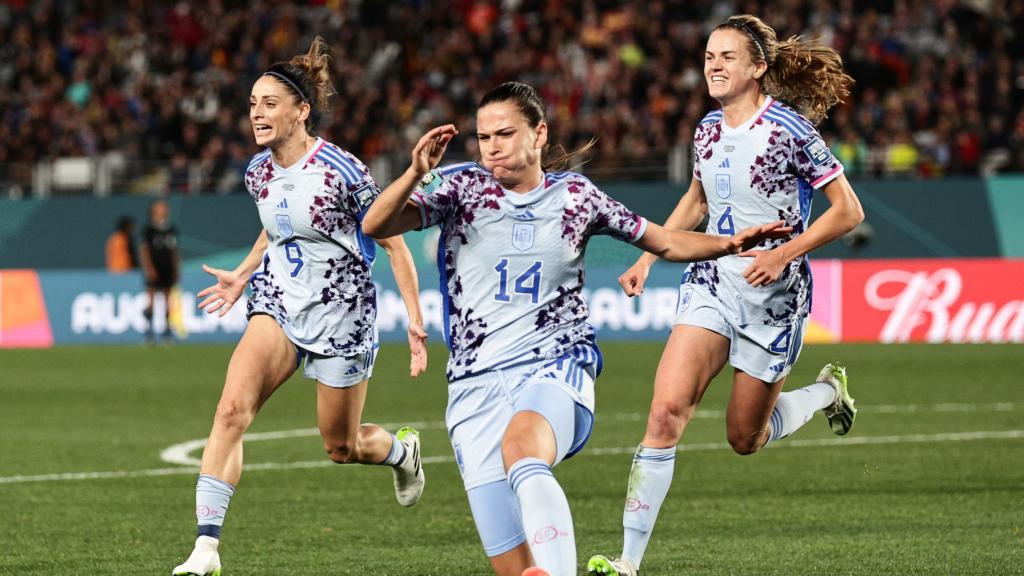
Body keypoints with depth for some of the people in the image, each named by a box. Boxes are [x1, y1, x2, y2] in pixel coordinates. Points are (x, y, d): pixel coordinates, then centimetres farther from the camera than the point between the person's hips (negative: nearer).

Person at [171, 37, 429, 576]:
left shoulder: (342, 172, -18)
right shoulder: (259, 172, 0)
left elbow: (394, 244, -10)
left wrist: (415, 319, -13)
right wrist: (242, 276, 20)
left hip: (341, 312, -4)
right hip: (277, 305, 4)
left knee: (340, 447, 8)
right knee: (232, 407, -20)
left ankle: (402, 450, 47)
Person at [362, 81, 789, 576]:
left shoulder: (574, 194, 10)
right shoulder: (463, 187, 7)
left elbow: (665, 242, 22)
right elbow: (376, 226, -6)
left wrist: (729, 244, 5)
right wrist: (416, 173, -23)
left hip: (554, 368, -1)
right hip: (476, 386, 2)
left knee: (522, 449, -40)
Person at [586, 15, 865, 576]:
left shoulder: (788, 130, -14)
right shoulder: (708, 130, 5)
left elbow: (848, 210, -11)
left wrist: (783, 254, -20)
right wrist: (647, 257, 15)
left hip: (774, 297, -4)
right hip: (712, 283, 4)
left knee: (744, 438, 7)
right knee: (667, 409, -16)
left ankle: (827, 391, 40)